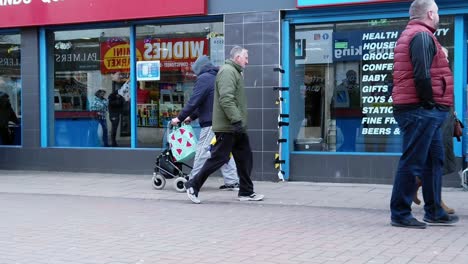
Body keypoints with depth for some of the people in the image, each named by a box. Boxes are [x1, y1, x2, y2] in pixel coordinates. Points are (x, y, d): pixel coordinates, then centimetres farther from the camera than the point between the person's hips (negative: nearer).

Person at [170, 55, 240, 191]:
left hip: (211, 123, -9)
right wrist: (192, 117, 26)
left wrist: (180, 117, -7)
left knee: (202, 152, -5)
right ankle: (232, 181, 12)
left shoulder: (204, 78, -9)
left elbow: (194, 101, -15)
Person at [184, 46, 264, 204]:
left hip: (237, 128, 11)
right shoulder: (227, 71, -13)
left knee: (245, 159, 10)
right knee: (218, 158, -6)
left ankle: (246, 192, 16)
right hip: (227, 127, -11)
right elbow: (226, 98, -24)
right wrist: (236, 119, -29)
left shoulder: (235, 72, 21)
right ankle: (193, 186, 4)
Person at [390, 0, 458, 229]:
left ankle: (434, 212, 22)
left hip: (425, 113, 11)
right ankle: (400, 214, 0)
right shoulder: (423, 36, -12)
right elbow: (422, 75, -23)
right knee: (412, 162, -6)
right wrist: (429, 101, -12)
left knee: (434, 160, 15)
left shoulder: (410, 34, 21)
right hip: (421, 111, -11)